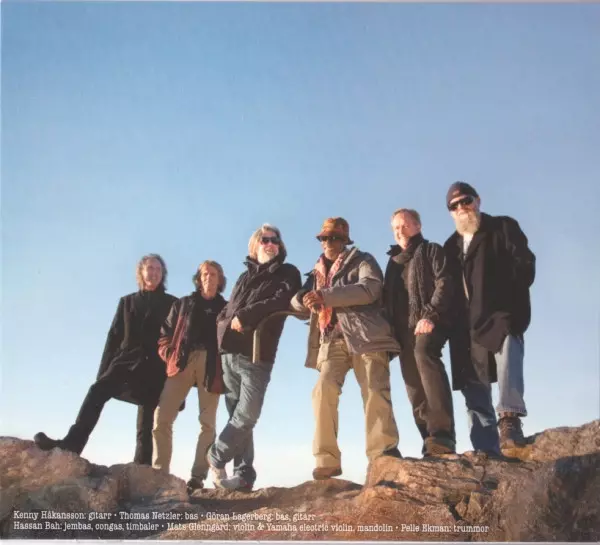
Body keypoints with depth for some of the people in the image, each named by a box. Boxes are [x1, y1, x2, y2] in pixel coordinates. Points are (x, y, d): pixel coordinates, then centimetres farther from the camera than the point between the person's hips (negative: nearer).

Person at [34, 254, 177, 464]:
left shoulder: (172, 303, 12)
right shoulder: (127, 302, 20)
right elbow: (114, 337, 14)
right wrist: (103, 370, 5)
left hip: (154, 368, -2)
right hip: (126, 360, 2)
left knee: (146, 422, -5)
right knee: (97, 391, -22)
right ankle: (70, 444, -30)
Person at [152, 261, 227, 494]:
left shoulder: (225, 309, 16)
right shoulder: (183, 303, 20)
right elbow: (165, 334, 14)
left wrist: (224, 365, -8)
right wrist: (170, 355, -2)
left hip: (211, 364, -1)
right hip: (183, 361, 1)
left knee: (207, 422, -5)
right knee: (161, 418, -10)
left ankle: (197, 476, -5)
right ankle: (159, 473, -6)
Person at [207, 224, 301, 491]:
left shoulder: (287, 274, 10)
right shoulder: (245, 276, 26)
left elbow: (281, 301, -9)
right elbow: (226, 311, 24)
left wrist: (244, 316, -13)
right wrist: (226, 324, 2)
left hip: (256, 354, -5)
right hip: (230, 353, 5)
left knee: (246, 416, -13)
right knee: (237, 416, 1)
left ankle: (216, 458, 5)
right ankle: (243, 474, 3)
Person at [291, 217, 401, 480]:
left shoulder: (362, 261, 11)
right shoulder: (318, 273, 28)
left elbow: (370, 289, -9)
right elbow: (296, 300, 23)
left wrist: (325, 296, -15)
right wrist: (305, 300, -5)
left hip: (365, 335, -3)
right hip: (332, 339, 4)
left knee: (374, 392, -16)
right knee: (323, 389, -17)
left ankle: (384, 456, -18)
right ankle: (327, 460, -17)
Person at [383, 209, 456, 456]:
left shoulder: (431, 251, 10)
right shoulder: (394, 262, 28)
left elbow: (444, 283, -5)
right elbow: (387, 297, 25)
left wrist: (430, 315, -19)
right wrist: (391, 328, 9)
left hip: (428, 321, -7)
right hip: (404, 327, 7)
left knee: (424, 353, -34)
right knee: (414, 384, -1)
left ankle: (443, 433, -42)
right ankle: (432, 444, -2)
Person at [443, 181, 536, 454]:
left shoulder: (503, 227, 10)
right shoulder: (451, 246, 23)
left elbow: (525, 266, -3)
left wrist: (507, 296, -16)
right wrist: (452, 324, 4)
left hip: (501, 314, -5)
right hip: (468, 326, 5)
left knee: (507, 350, -37)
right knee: (475, 390, 0)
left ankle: (509, 417, -41)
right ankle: (486, 451, 1)